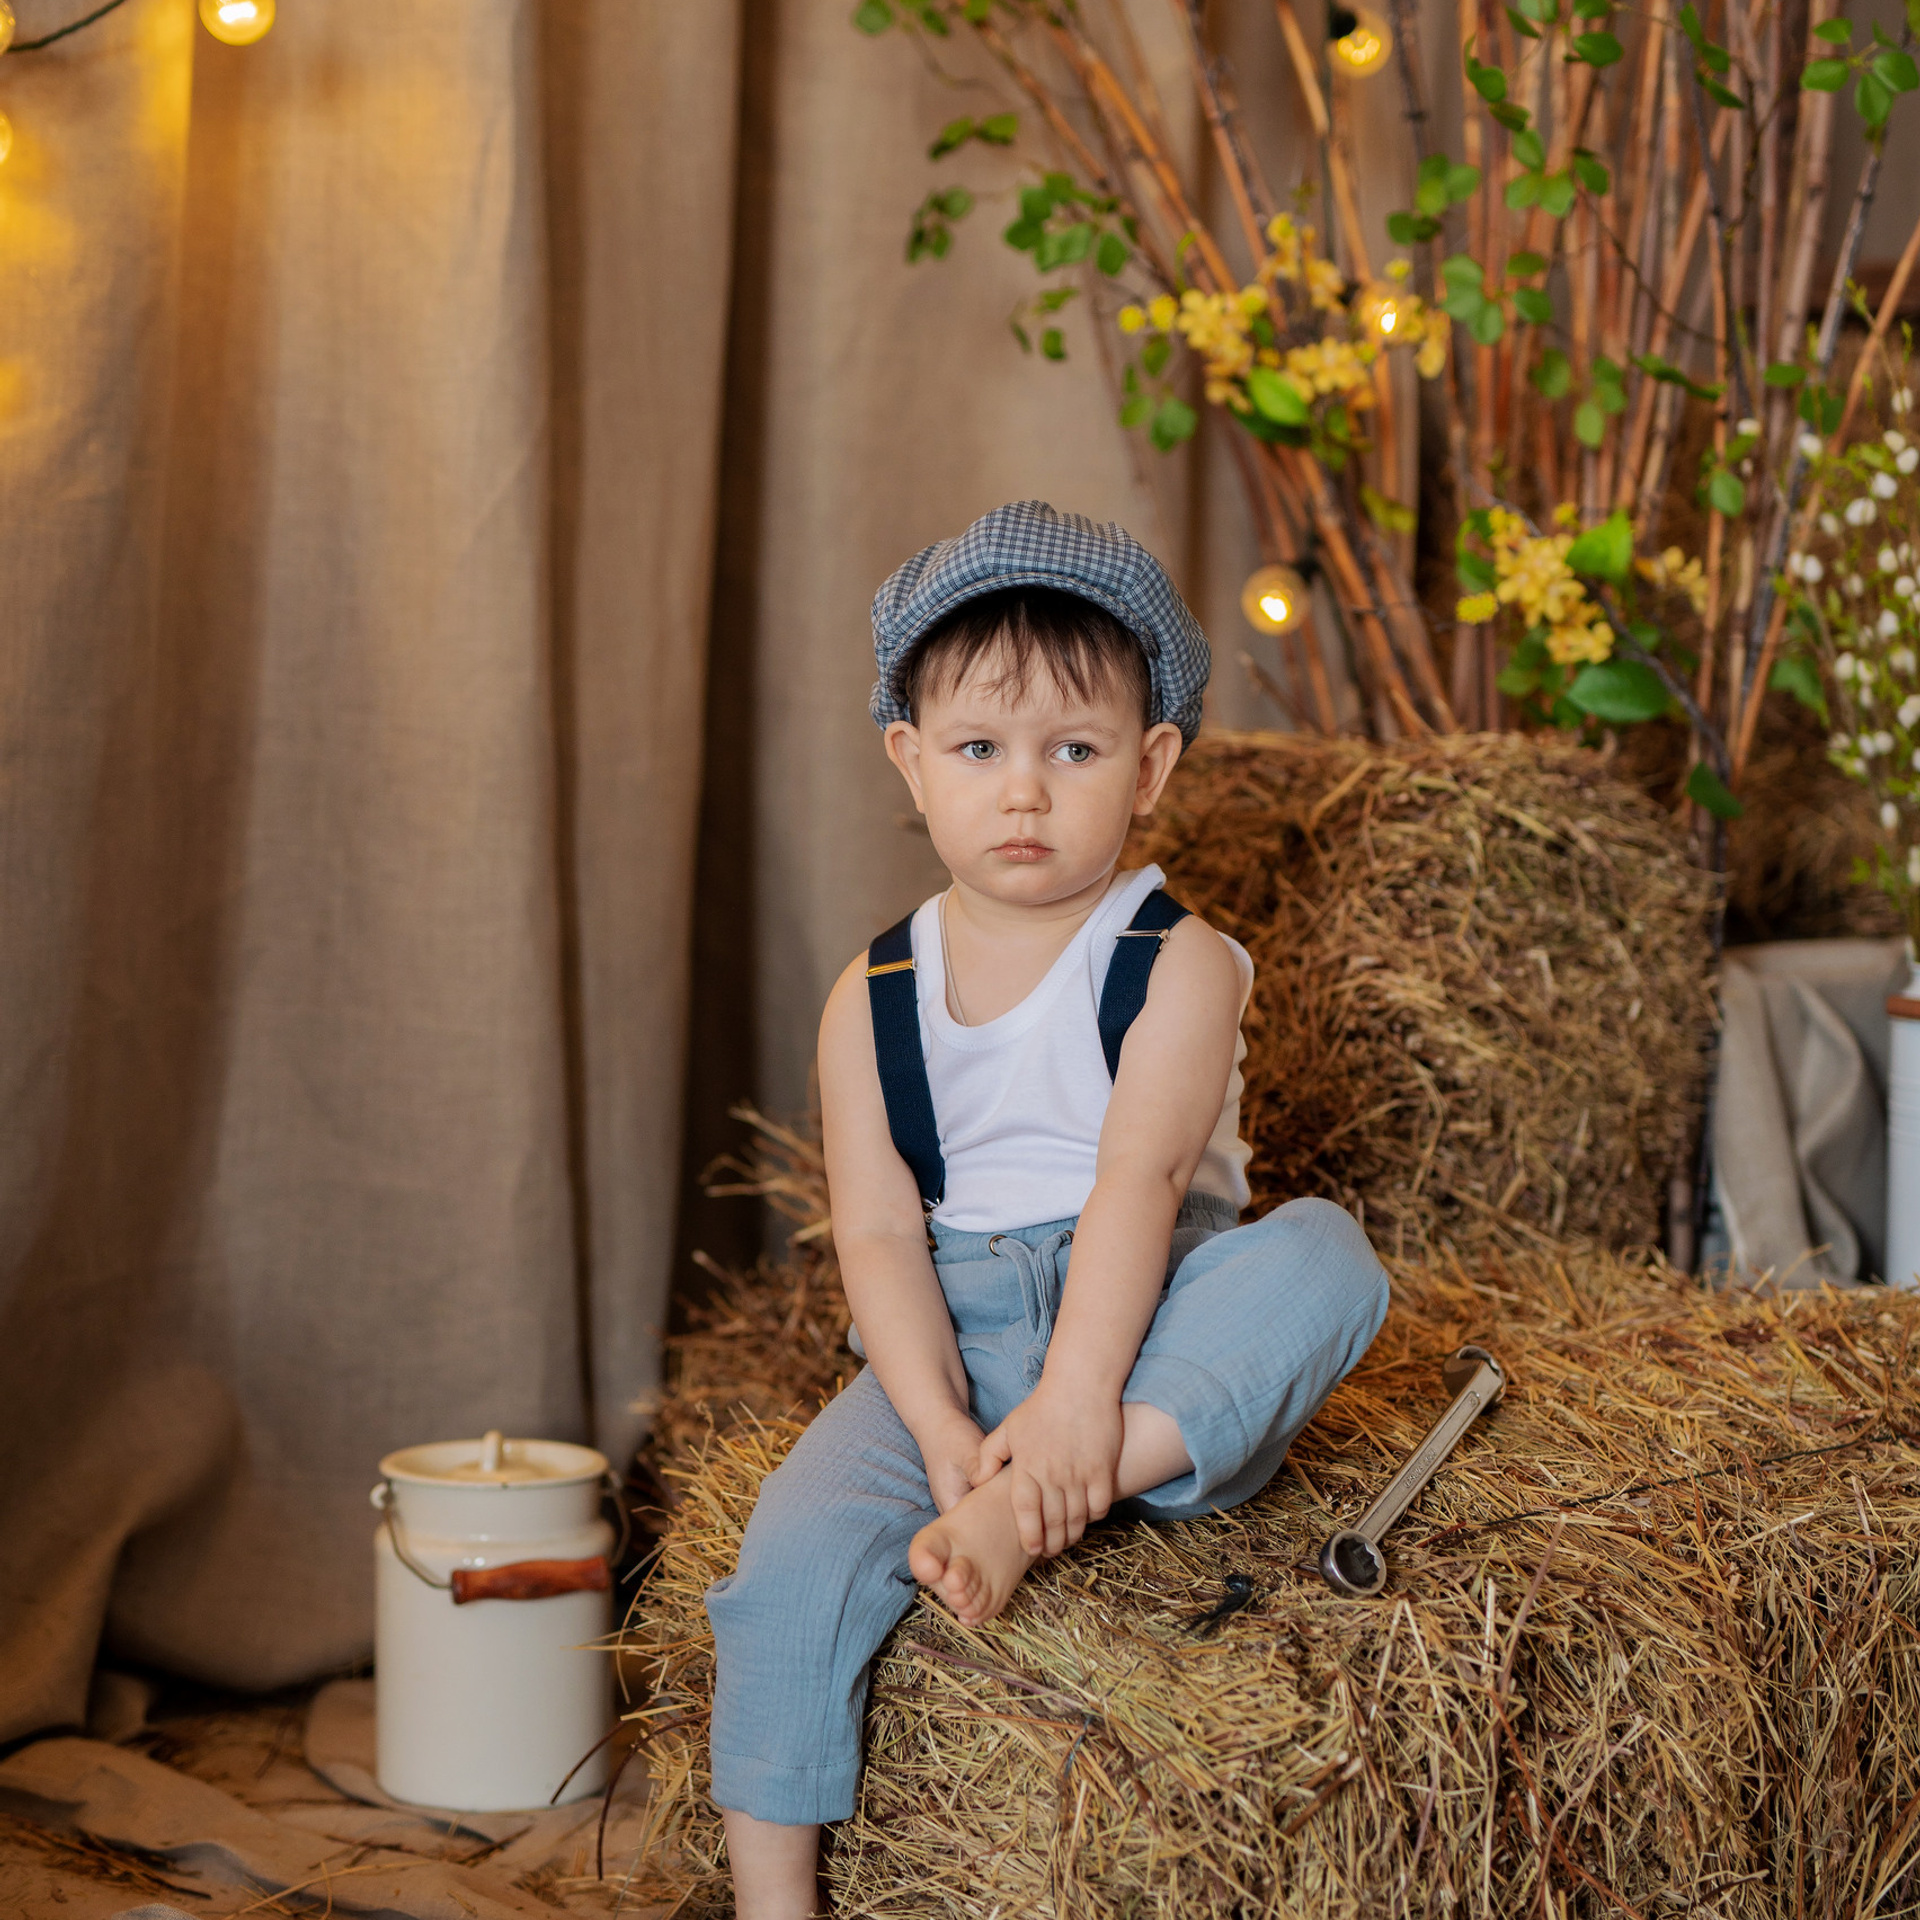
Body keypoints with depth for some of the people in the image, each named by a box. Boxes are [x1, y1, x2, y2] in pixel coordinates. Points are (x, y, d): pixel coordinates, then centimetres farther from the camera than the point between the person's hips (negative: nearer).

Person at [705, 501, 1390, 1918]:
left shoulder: (1180, 965, -4)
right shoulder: (875, 1001, 5)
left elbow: (1138, 1181, -18)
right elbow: (879, 1237, -4)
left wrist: (1076, 1403, -32)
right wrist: (948, 1436, -21)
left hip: (1158, 1350, -2)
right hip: (952, 1348, 2)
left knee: (1323, 1253, -31)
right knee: (792, 1558, -24)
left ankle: (1028, 1517, -39)